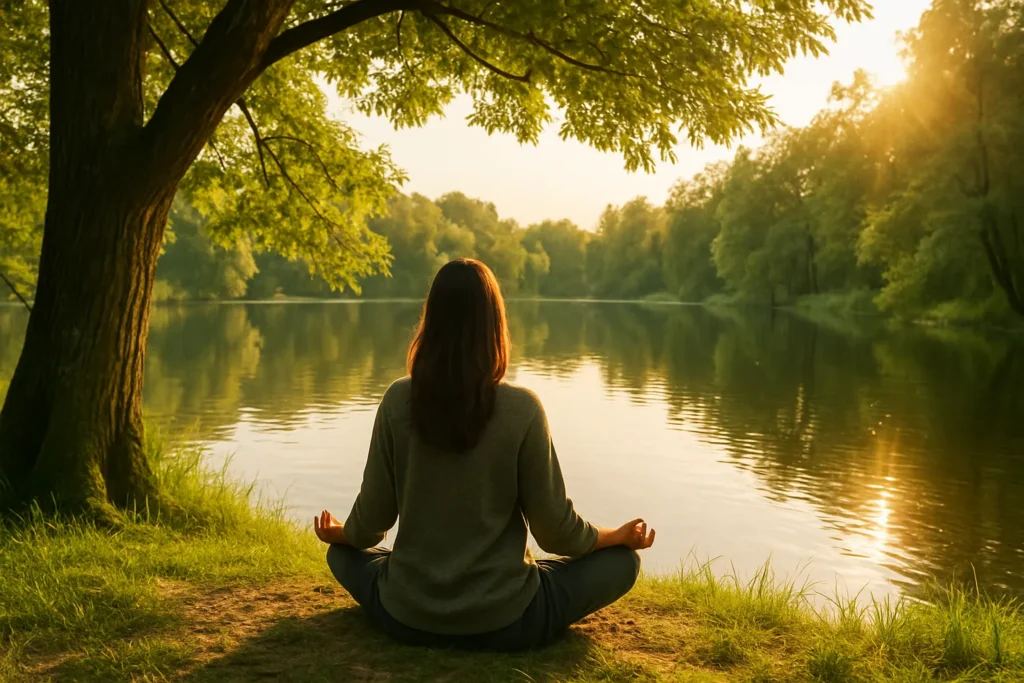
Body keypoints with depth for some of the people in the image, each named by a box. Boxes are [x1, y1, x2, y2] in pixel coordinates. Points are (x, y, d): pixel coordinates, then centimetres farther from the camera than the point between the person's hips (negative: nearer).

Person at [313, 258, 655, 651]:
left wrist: (337, 534, 20)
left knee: (343, 553, 32)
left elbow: (371, 521, -3)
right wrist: (619, 535, 10)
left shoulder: (398, 401, -11)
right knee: (621, 561, 15)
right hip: (503, 622, -2)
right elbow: (556, 531, -10)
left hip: (407, 617, 2)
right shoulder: (522, 408, -17)